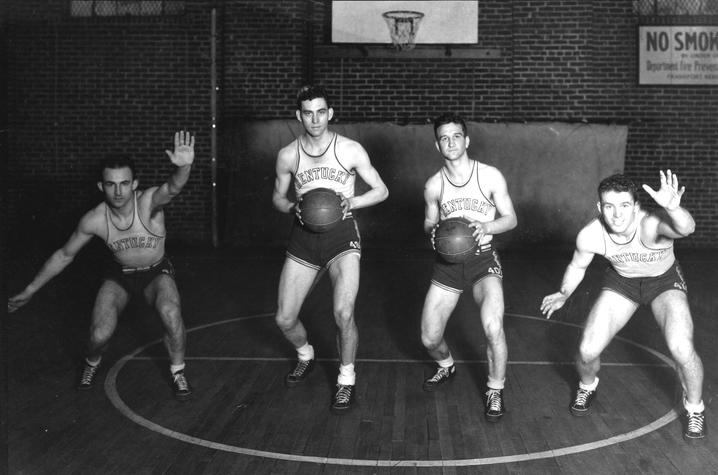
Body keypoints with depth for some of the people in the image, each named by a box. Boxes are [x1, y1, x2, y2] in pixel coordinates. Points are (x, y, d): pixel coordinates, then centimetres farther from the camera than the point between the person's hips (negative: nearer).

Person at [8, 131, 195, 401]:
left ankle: (178, 372, -5)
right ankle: (92, 364, 22)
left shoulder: (148, 203, -29)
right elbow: (64, 255, -5)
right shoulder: (94, 221, -22)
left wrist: (183, 167, -78)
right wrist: (30, 291, 1)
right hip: (119, 275, 2)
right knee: (100, 334, -18)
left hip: (156, 273, -1)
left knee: (170, 312, -32)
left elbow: (172, 188, -54)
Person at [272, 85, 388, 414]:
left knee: (343, 314, -21)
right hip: (303, 237, 3)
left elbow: (381, 191, 3)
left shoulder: (350, 150, -4)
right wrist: (293, 208, -7)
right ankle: (305, 356, 38)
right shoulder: (287, 155, 3)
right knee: (284, 319, 3)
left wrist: (351, 202, -14)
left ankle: (346, 380, 4)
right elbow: (278, 196, 16)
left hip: (342, 235, -3)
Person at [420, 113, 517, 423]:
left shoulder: (490, 176, -7)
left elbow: (510, 219, 0)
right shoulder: (433, 185, -1)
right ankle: (446, 367, 38)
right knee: (429, 339, 1)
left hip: (483, 260, -3)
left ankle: (495, 391, -2)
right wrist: (433, 232, -11)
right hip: (447, 261, 3)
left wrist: (486, 227, -20)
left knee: (493, 327, -26)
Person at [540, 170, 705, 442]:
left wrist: (672, 209, -83)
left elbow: (686, 228, -64)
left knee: (682, 351, -24)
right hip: (621, 282, 3)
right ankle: (587, 388, 29)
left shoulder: (651, 225, -39)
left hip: (664, 281, -2)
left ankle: (694, 410, 9)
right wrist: (563, 295, -10)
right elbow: (577, 266, -2)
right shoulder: (590, 236, -27)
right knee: (587, 351, -10)